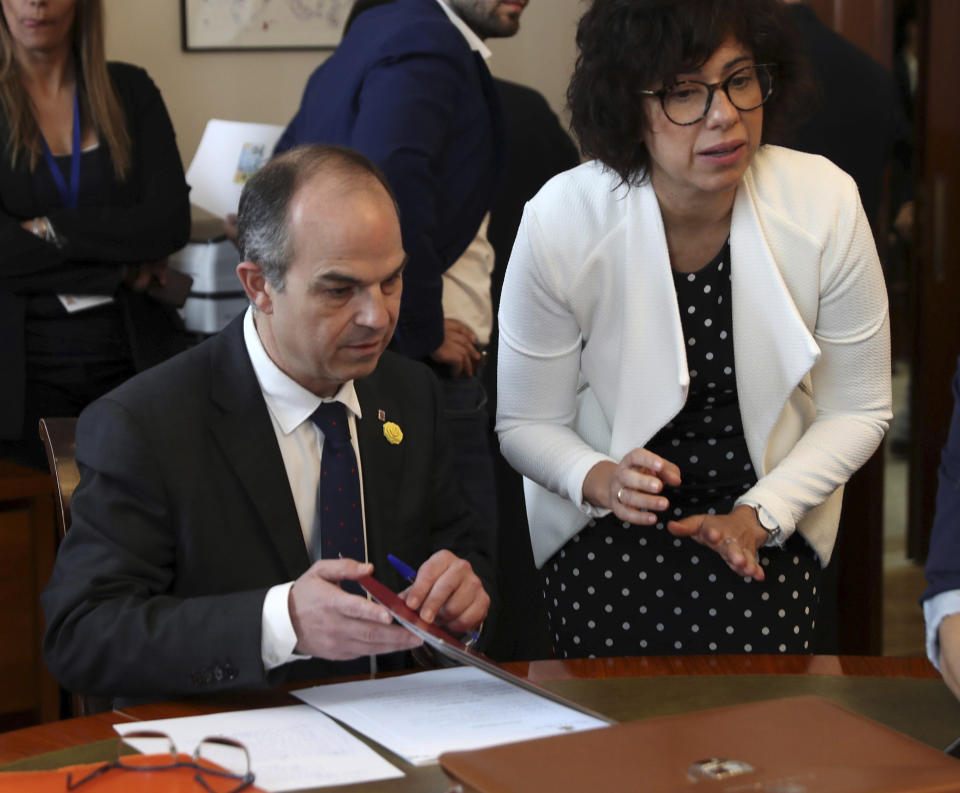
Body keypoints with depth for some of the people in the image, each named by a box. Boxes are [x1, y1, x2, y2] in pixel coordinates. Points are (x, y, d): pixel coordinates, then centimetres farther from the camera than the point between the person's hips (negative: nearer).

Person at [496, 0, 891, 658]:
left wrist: (759, 516, -15)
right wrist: (602, 480, -25)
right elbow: (527, 424, -5)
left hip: (771, 511, 1)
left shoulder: (826, 204, -14)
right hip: (606, 511, 0)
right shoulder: (561, 221, -17)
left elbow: (857, 410, -2)